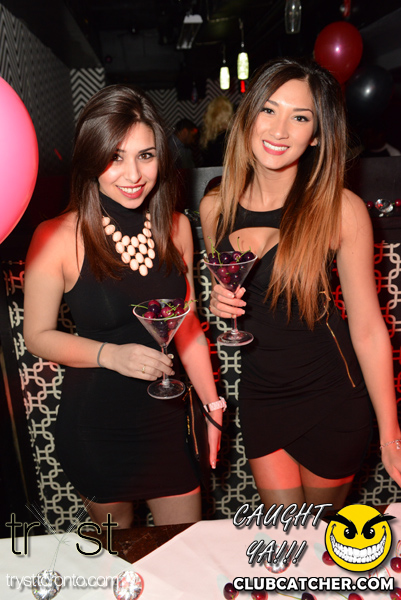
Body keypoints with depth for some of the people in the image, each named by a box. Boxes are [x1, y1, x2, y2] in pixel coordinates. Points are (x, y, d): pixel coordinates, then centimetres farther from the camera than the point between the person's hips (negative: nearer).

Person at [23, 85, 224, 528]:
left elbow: (187, 325, 5)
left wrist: (212, 405, 6)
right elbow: (37, 335, -7)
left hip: (165, 419, 3)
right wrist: (111, 354, -23)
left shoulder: (176, 227, -3)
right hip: (95, 426, -3)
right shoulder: (58, 238, -17)